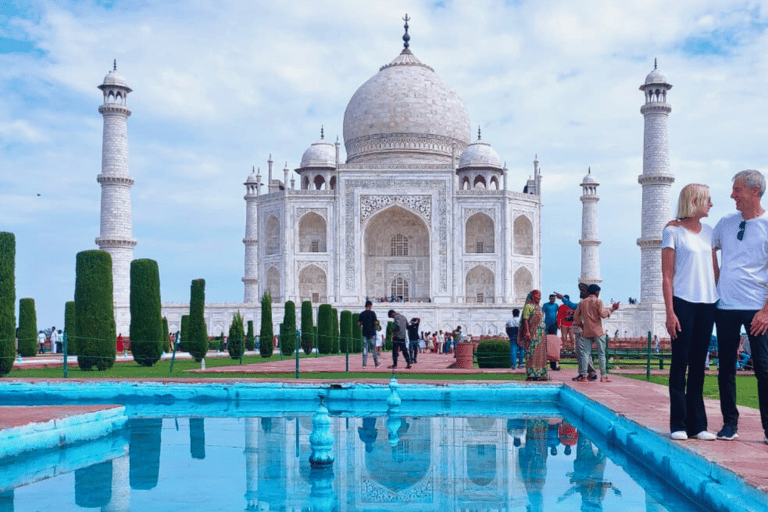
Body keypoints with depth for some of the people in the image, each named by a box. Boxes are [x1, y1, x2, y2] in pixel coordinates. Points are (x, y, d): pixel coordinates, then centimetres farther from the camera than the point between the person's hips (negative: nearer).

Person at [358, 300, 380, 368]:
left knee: (365, 349, 4)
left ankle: (364, 364, -1)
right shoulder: (372, 313, -6)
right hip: (372, 333, -2)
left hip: (365, 333, 2)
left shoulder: (362, 314, 2)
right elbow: (375, 322, -11)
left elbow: (359, 324, 1)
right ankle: (376, 363, 11)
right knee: (373, 349, 5)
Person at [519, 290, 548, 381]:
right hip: (532, 334, -8)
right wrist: (527, 332, -20)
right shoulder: (528, 306, -6)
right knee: (532, 353, -7)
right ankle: (531, 374, -5)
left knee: (541, 353, 7)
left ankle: (540, 373, 11)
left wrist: (544, 332, 18)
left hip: (541, 334, 8)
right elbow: (525, 320, -12)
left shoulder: (539, 307, 18)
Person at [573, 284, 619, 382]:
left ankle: (583, 375, -2)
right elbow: (603, 314, -12)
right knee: (601, 354, 1)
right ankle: (603, 376, -1)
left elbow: (576, 316, 10)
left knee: (585, 353, 4)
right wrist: (611, 309, 0)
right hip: (598, 332, -4)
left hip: (586, 332, 4)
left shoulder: (582, 302, 10)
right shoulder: (598, 301, -5)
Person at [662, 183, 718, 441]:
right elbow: (667, 275, -6)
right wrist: (670, 312, -13)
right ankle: (678, 424, 2)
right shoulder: (673, 232, -3)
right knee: (680, 363, -3)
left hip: (707, 304, 5)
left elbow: (715, 269, 17)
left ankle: (697, 424, 11)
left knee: (698, 364, 7)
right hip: (683, 303, -5)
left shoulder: (708, 232, 14)